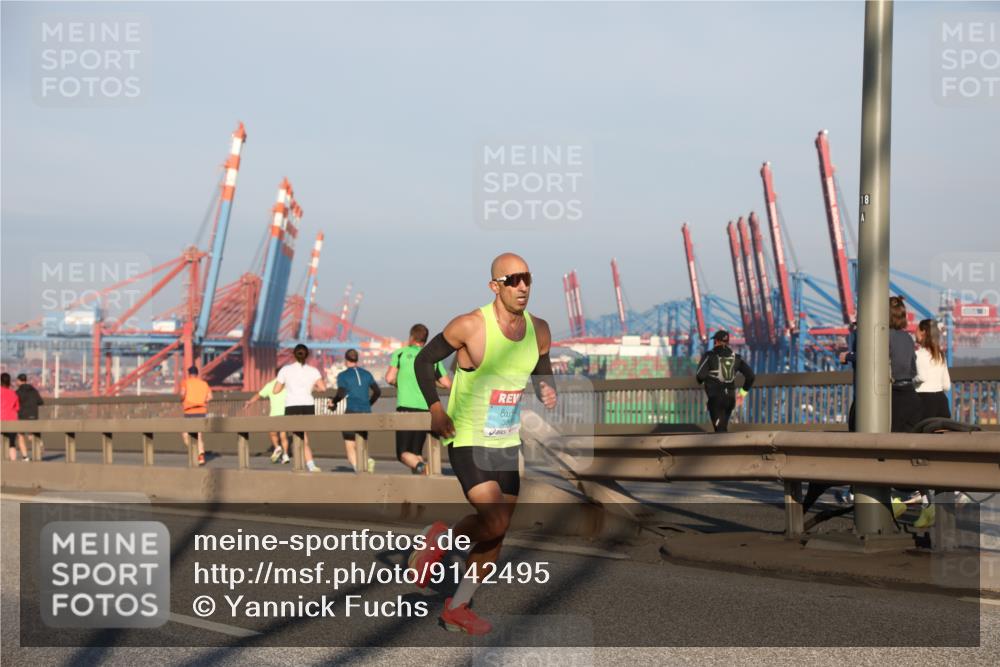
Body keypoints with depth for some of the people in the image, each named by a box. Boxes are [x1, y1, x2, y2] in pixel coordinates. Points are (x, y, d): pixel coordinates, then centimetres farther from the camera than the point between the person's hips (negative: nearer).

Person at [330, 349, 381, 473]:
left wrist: (333, 402, 9)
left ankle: (357, 467, -29)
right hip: (366, 413, 4)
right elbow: (377, 391, 10)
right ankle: (368, 460, -21)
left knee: (350, 447, 1)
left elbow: (341, 394, -11)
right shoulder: (366, 374, 12)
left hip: (352, 412, -4)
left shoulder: (343, 375, 0)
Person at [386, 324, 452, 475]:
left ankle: (420, 466, -30)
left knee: (403, 453, -1)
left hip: (406, 407, -3)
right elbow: (447, 384, 8)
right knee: (417, 452, 13)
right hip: (425, 409, 3)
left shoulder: (401, 353, 4)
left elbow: (390, 378, -6)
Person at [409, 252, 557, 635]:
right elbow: (423, 360, -3)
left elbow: (542, 372, 19)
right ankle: (440, 539, 11)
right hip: (467, 442, -6)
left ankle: (456, 610, 24)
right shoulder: (470, 326, -15)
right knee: (495, 523, -20)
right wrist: (435, 409, -13)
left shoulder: (539, 331, 1)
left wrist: (547, 390, -5)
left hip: (508, 444, 6)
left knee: (495, 534, 9)